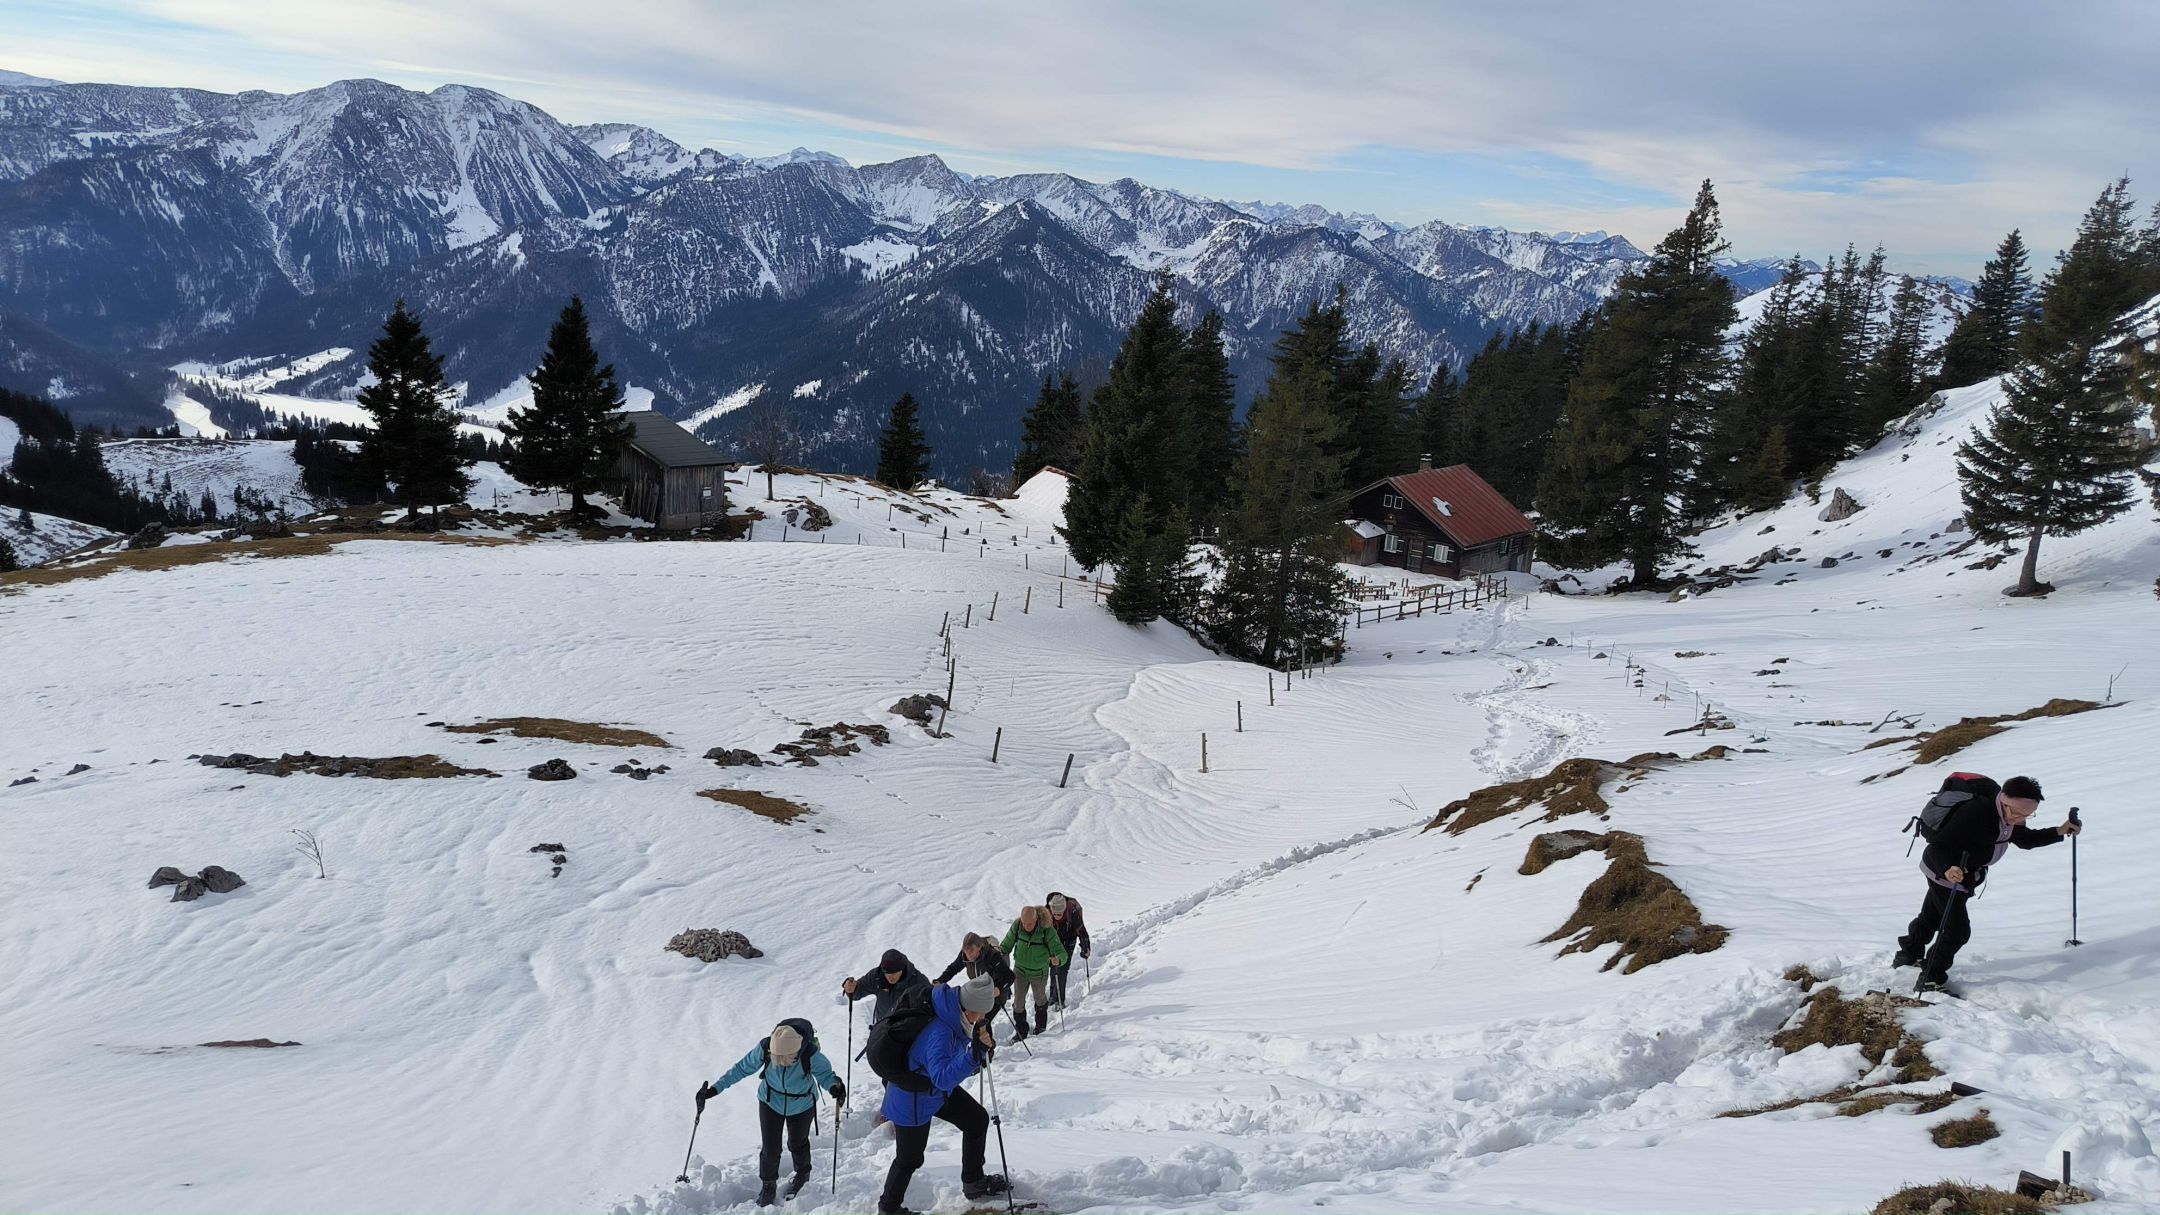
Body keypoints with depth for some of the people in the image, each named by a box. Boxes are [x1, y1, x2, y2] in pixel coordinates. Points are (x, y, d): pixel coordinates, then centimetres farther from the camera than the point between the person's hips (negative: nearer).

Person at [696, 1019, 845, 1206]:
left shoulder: (810, 1055, -37)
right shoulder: (765, 1048, -32)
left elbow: (825, 1073, -23)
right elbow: (742, 1068, -17)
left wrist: (834, 1087, -45)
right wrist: (715, 1088, -18)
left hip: (802, 1105, -1)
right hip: (771, 1102, 1)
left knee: (797, 1143, 18)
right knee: (770, 1148, 5)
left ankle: (803, 1175, 50)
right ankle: (768, 1184, 35)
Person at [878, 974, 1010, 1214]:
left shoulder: (954, 1016, -13)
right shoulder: (938, 1034, -40)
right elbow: (942, 1077, -48)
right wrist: (974, 1055, -57)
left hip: (939, 1089, 9)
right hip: (913, 1100, -9)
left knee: (978, 1119, 13)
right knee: (910, 1159, 7)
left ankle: (974, 1183, 31)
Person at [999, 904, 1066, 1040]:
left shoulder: (1048, 931, -28)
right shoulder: (1016, 926, -20)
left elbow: (1062, 953, -28)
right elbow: (1006, 945, -4)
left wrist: (1057, 959, -50)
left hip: (1039, 973, -1)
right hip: (1020, 971, 1)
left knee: (1040, 1000, 22)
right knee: (1018, 1002, 4)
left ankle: (1041, 1025, 49)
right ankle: (1020, 1031, 27)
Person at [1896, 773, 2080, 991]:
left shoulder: (2010, 817, -9)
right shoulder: (1976, 814, -37)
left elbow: (2025, 839, 12)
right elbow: (1937, 846, -38)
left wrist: (2059, 832, 0)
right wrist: (1948, 869, -56)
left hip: (1963, 875, 9)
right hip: (1943, 873, -9)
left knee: (1931, 916, 27)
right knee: (1958, 929, -9)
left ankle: (1909, 955, 48)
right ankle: (1931, 979, 4)